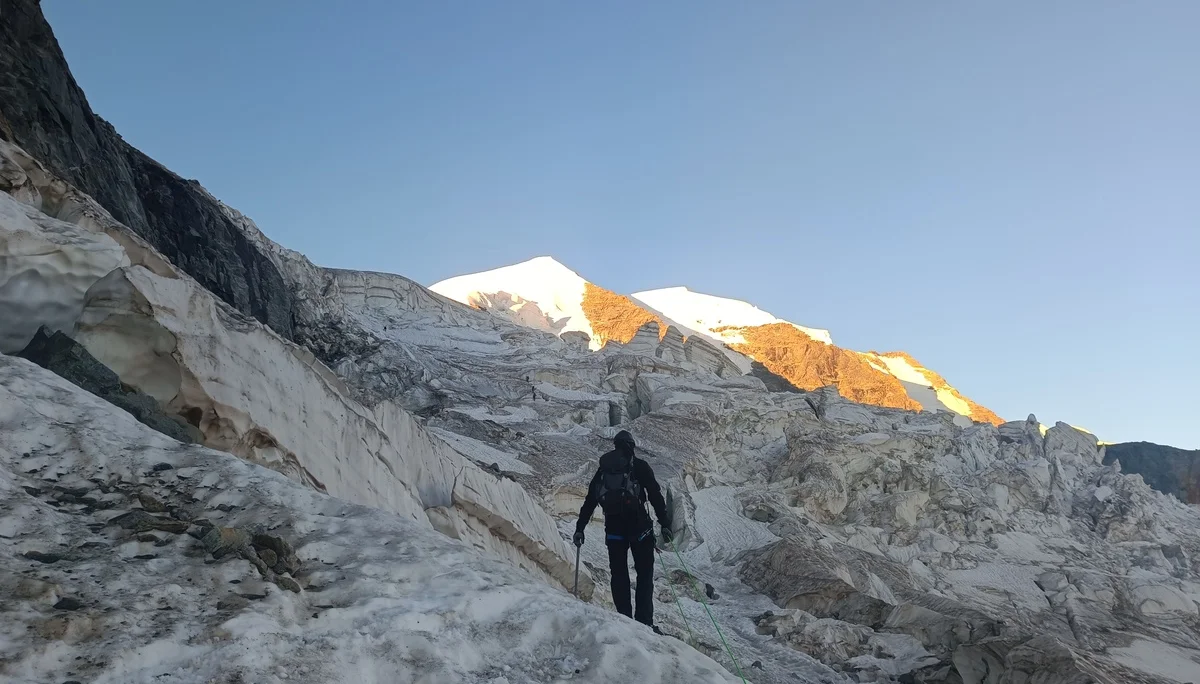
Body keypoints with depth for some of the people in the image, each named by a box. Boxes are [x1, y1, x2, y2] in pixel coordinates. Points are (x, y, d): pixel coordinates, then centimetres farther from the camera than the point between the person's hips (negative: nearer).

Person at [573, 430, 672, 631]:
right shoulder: (639, 466, 5)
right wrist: (665, 524, -3)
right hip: (639, 525, -3)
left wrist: (579, 528, 18)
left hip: (613, 527, 3)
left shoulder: (603, 468, 15)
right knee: (644, 572, 1)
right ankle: (644, 621, -7)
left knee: (619, 574, 9)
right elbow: (656, 496, -3)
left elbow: (589, 501, 15)